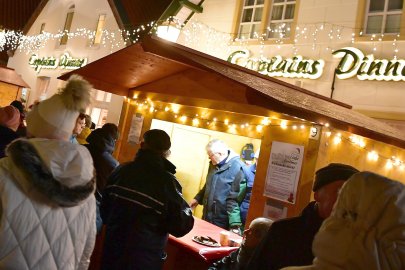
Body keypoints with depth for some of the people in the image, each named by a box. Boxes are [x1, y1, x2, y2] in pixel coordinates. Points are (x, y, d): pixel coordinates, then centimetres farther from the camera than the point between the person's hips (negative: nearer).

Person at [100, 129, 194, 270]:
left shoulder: (122, 170, -6)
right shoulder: (168, 182, -22)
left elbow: (105, 208, 6)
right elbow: (182, 227, -19)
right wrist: (186, 212, 2)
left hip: (113, 249, 4)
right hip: (144, 258, -4)